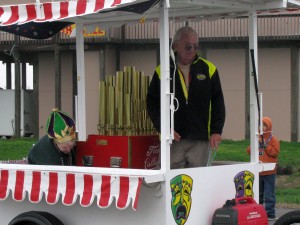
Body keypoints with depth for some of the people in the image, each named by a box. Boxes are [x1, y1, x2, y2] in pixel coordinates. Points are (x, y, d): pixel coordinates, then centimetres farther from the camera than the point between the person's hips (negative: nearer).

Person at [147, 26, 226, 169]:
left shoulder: (208, 69, 6)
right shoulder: (163, 71, 4)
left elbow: (218, 102, 9)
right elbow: (152, 102, 5)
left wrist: (216, 131, -1)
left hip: (200, 140, 1)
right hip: (173, 139, -1)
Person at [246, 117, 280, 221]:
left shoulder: (273, 139, -3)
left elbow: (275, 152, -12)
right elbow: (249, 150, 10)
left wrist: (266, 146, -18)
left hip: (269, 172, -6)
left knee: (269, 194, -5)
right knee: (258, 193, 15)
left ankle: (270, 214, -2)